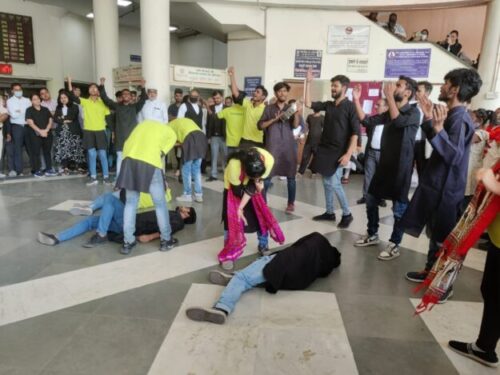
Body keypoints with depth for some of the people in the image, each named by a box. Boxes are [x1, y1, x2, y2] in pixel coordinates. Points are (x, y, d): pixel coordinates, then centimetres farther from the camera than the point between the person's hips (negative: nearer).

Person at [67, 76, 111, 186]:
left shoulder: (103, 102, 4)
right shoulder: (85, 102, 6)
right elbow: (73, 97, -8)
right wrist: (69, 83, -20)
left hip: (100, 131, -1)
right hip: (88, 131, 1)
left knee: (102, 154, -1)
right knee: (92, 154, 2)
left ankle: (106, 177, 7)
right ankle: (93, 177, 8)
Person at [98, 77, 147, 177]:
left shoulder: (134, 107, 7)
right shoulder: (117, 106, 8)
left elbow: (143, 99, -6)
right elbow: (105, 98, 3)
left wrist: (143, 88, -21)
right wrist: (102, 86, -7)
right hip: (120, 136, 0)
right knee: (120, 157, 5)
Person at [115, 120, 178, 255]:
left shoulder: (144, 124, 30)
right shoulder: (170, 132, 20)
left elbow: (128, 143, 21)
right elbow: (162, 152, 13)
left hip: (130, 159, 4)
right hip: (150, 163, -4)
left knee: (131, 203, 15)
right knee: (160, 203, 11)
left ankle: (128, 242, 17)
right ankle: (166, 240, 22)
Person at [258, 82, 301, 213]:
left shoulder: (291, 108, 12)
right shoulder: (269, 108, 10)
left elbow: (295, 125, -2)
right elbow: (260, 125, 2)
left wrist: (296, 114, -21)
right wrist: (274, 119, -11)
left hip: (289, 146, 1)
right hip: (272, 146, -1)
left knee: (290, 176, 3)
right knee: (267, 176, -3)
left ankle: (291, 203, 13)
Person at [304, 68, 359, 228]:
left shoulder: (350, 107, -8)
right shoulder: (328, 105, 10)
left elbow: (356, 132, -12)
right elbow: (308, 104, 9)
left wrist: (348, 154, -21)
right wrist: (308, 83, 3)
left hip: (337, 152, -6)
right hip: (324, 150, 7)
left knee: (334, 183, -9)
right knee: (326, 183, 11)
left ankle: (347, 214, 8)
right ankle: (329, 212, 23)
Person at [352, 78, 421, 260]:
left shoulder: (413, 112, -8)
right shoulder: (389, 112, 13)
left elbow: (398, 121, -28)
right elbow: (367, 121, 6)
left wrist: (389, 96, -22)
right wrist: (357, 100, 0)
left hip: (401, 166, -7)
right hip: (384, 163, 7)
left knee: (399, 207, 1)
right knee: (371, 199, 12)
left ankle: (394, 245, 11)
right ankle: (372, 235, 28)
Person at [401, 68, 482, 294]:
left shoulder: (459, 119, -20)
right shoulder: (452, 115, 10)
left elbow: (454, 155, -29)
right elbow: (438, 146, 17)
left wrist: (438, 128, -39)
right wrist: (429, 119, 9)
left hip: (446, 189, -10)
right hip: (436, 184, 10)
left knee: (443, 237, 2)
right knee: (435, 232, 19)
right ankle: (431, 271, 34)